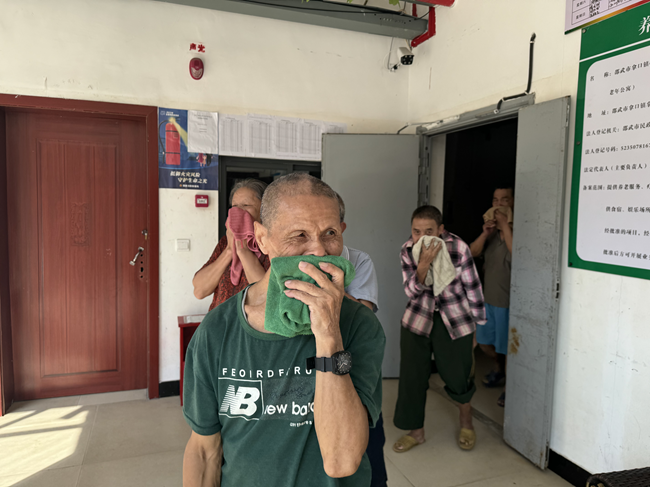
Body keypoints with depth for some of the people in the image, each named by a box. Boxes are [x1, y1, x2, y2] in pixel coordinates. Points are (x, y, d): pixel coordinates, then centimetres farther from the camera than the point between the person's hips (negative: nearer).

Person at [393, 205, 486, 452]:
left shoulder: (458, 248, -18)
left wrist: (476, 328, 0)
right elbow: (411, 291, -13)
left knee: (458, 375, 5)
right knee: (412, 376, 2)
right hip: (418, 318, 2)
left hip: (455, 320, -2)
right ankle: (416, 432, 23)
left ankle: (466, 422, 37)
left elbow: (473, 289, -7)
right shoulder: (408, 250, -10)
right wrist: (424, 264, -31)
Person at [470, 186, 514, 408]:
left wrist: (505, 226, -26)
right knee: (484, 341, 21)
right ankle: (499, 369, 48)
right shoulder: (492, 226, 7)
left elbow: (517, 254, -30)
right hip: (489, 296, 7)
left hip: (508, 299, -7)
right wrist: (484, 234, -13)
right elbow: (473, 252, 2)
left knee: (506, 347, 6)